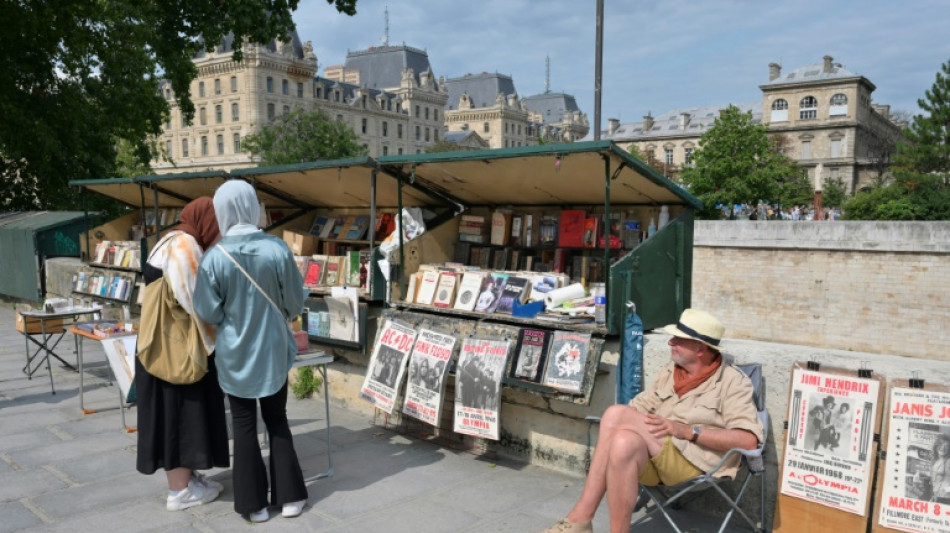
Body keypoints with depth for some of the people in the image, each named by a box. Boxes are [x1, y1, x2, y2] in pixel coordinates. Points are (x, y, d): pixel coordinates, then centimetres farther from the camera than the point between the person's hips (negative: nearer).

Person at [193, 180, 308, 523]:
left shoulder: (215, 257, -15)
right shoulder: (277, 248, -13)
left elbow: (207, 313, -8)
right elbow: (295, 303, -5)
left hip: (235, 353, -1)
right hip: (274, 350, 1)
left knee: (244, 425, 12)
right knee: (277, 420, 15)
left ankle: (254, 503, 20)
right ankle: (289, 496, 19)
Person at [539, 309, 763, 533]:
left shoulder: (732, 381, 1)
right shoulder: (670, 372, 20)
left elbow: (748, 440, -10)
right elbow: (638, 407, 18)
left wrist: (688, 431, -18)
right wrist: (634, 422, -6)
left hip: (696, 462, -5)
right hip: (652, 453, 5)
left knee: (616, 414, -25)